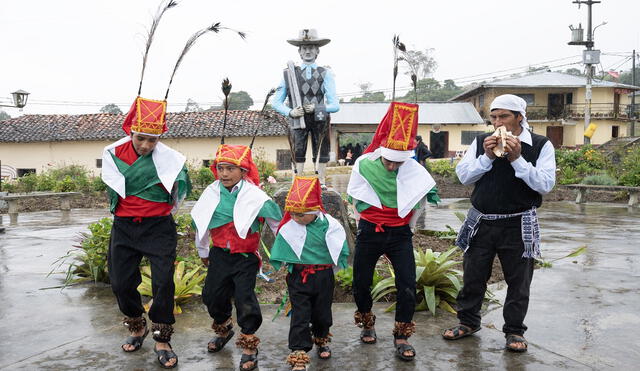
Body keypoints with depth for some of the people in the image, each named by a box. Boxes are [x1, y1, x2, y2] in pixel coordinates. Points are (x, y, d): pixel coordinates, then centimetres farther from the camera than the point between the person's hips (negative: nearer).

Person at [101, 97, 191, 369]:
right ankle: (137, 328, 32)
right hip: (124, 227, 3)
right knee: (120, 282, 7)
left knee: (163, 283, -7)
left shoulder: (169, 159, -12)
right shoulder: (113, 153, -4)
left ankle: (162, 341, 8)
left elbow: (181, 190, 5)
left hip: (158, 227, -3)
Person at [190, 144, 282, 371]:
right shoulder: (212, 193, -2)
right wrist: (202, 251, 23)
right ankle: (223, 329, 42)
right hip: (219, 254, 5)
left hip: (245, 256, -5)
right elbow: (200, 222, 14)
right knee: (212, 294, 12)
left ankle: (249, 345, 11)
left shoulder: (255, 196, -15)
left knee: (245, 298, -8)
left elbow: (277, 223, -6)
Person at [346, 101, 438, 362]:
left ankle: (401, 337, 10)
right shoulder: (364, 165, -11)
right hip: (369, 232, 0)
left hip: (399, 234, 0)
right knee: (361, 283, 9)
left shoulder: (414, 171, -9)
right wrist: (369, 222, 9)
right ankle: (367, 325, 36)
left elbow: (417, 203, 11)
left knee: (408, 286, -8)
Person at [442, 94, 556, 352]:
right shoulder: (481, 142, 3)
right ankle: (468, 321, 29)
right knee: (473, 276, 12)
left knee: (518, 281, 8)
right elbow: (463, 176, -1)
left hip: (518, 225, -2)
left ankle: (514, 330, 24)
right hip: (481, 222, 3)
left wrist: (517, 159, -21)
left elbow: (546, 184, -14)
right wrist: (487, 157, -14)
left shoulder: (541, 145, -5)